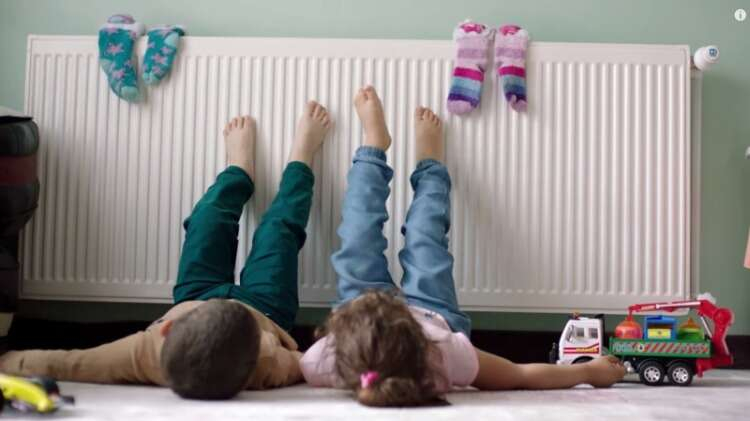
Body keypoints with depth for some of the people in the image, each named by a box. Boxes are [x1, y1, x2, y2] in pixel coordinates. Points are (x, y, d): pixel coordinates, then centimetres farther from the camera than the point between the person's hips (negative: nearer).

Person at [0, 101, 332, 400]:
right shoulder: (273, 369, -48)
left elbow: (50, 365, -41)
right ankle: (300, 160, 50)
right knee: (278, 227, 19)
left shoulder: (145, 355, -47)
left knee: (211, 215, 18)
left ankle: (240, 168, 52)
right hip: (265, 307, -1)